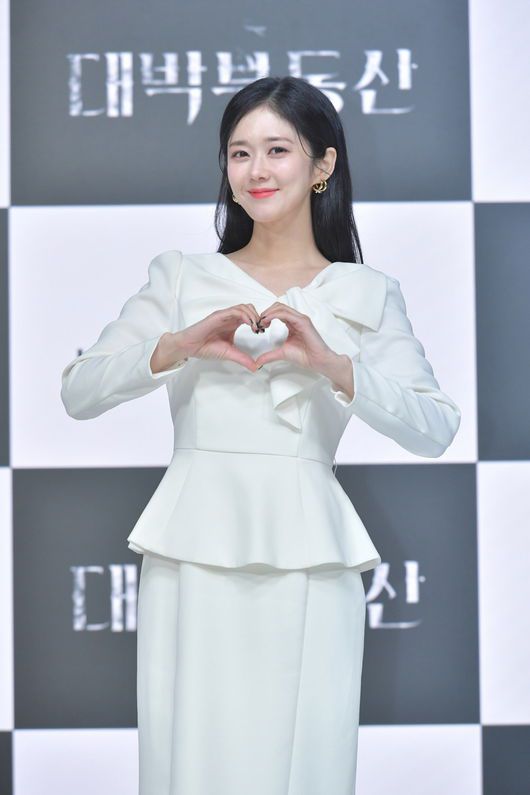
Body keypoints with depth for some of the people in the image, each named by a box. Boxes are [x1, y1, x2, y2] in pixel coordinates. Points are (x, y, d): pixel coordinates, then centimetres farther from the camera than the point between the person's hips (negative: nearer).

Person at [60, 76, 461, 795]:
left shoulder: (368, 295, 11)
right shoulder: (181, 278, 12)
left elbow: (435, 430, -2)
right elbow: (78, 392, 2)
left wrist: (331, 364, -15)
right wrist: (182, 345, -12)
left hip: (309, 561, 0)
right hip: (195, 556, 1)